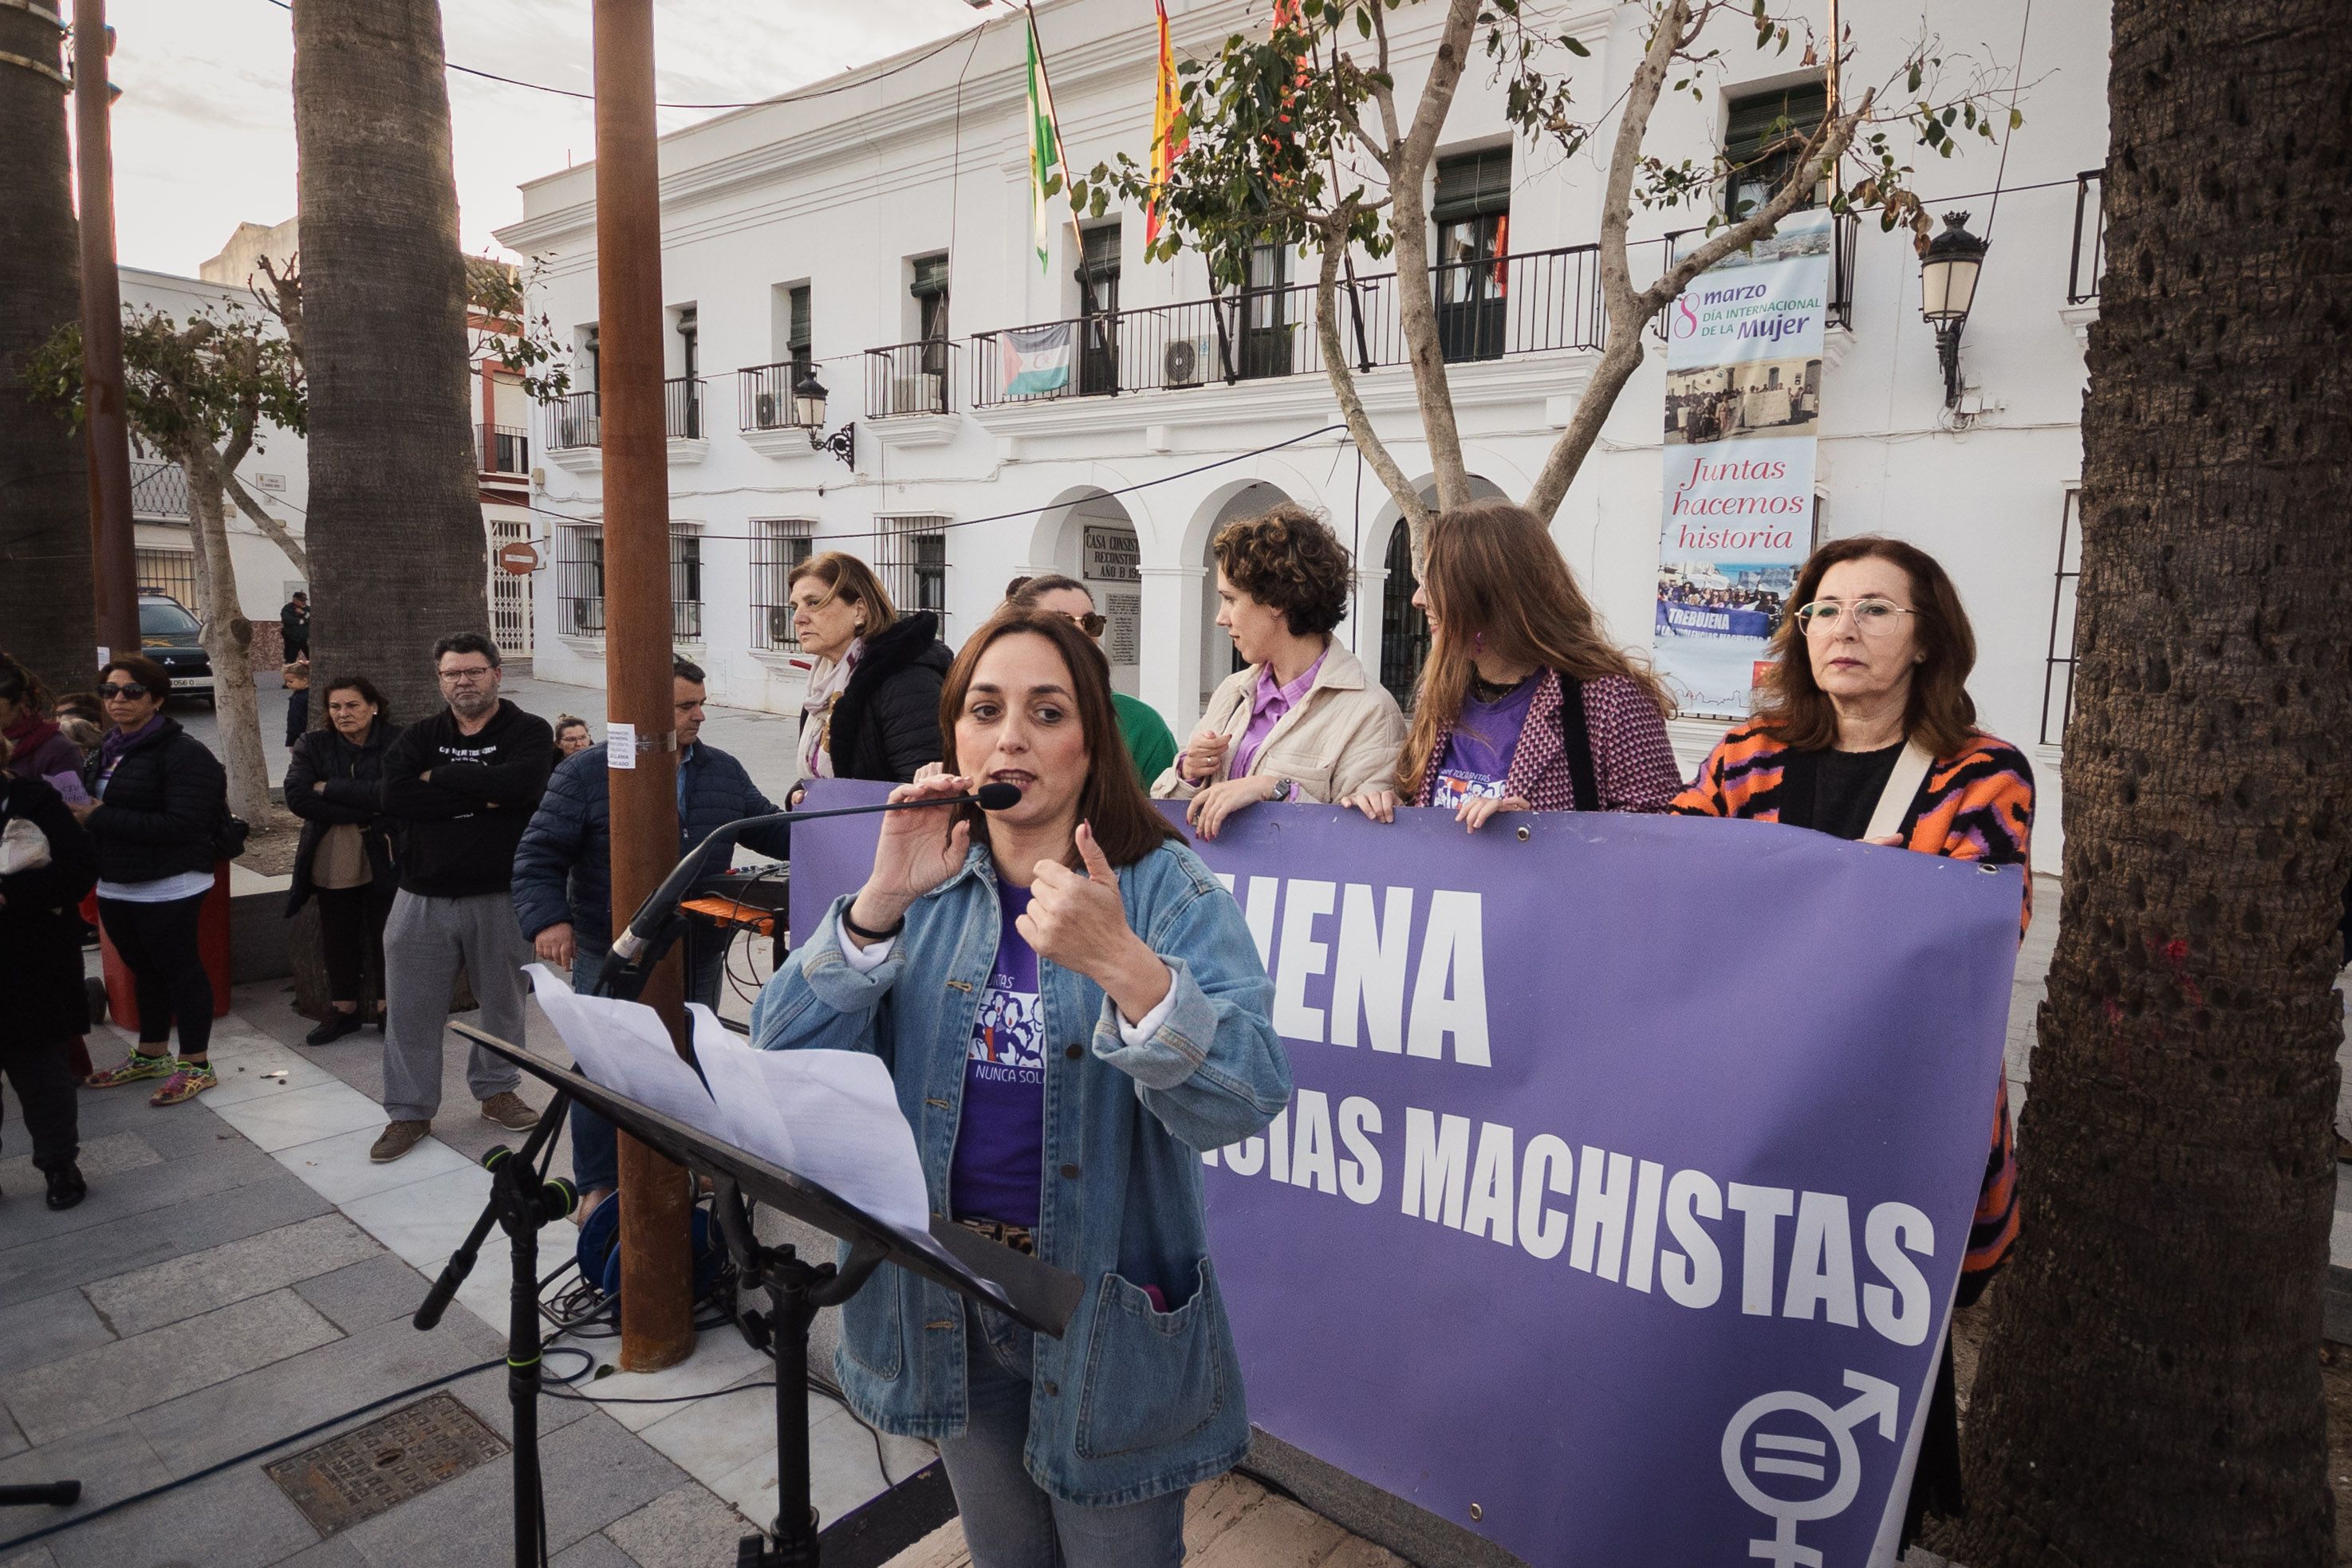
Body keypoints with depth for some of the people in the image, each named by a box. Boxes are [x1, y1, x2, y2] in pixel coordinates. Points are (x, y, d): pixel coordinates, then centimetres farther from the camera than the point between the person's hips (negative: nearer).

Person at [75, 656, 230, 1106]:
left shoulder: (183, 753, -15)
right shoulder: (107, 749, 11)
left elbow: (182, 824, -23)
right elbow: (93, 801, 22)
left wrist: (100, 819, -22)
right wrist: (76, 814, -2)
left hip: (167, 887, -8)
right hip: (115, 884, 8)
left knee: (179, 968, 1)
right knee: (144, 969, 18)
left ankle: (196, 1065, 11)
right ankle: (151, 1054, 33)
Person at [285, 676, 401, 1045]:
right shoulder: (313, 746, 2)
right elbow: (296, 797, -11)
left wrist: (330, 788, -16)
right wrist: (363, 811, -19)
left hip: (383, 859, -3)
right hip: (331, 861, 3)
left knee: (386, 937, 9)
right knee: (338, 938, 15)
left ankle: (388, 1008, 25)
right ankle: (343, 1009, 31)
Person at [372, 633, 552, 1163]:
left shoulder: (529, 731, -2)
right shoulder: (419, 737, 7)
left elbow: (520, 783, -23)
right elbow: (394, 796, -11)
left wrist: (441, 777, -13)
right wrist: (480, 799, -17)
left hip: (501, 896, -2)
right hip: (423, 896, 2)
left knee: (503, 1001, 13)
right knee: (411, 1008, 7)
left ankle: (497, 1089, 33)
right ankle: (409, 1112, 21)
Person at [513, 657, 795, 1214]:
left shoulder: (724, 771, 5)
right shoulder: (584, 773, -8)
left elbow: (770, 829, 12)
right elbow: (539, 856, -9)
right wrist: (548, 918, -24)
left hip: (698, 957, 4)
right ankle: (598, 1183, 25)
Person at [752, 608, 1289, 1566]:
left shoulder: (1167, 889, -14)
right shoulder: (926, 888, -2)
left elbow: (1243, 1101, -27)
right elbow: (782, 1061, -12)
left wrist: (1121, 963, -43)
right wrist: (881, 901, -25)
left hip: (1109, 1307, -3)